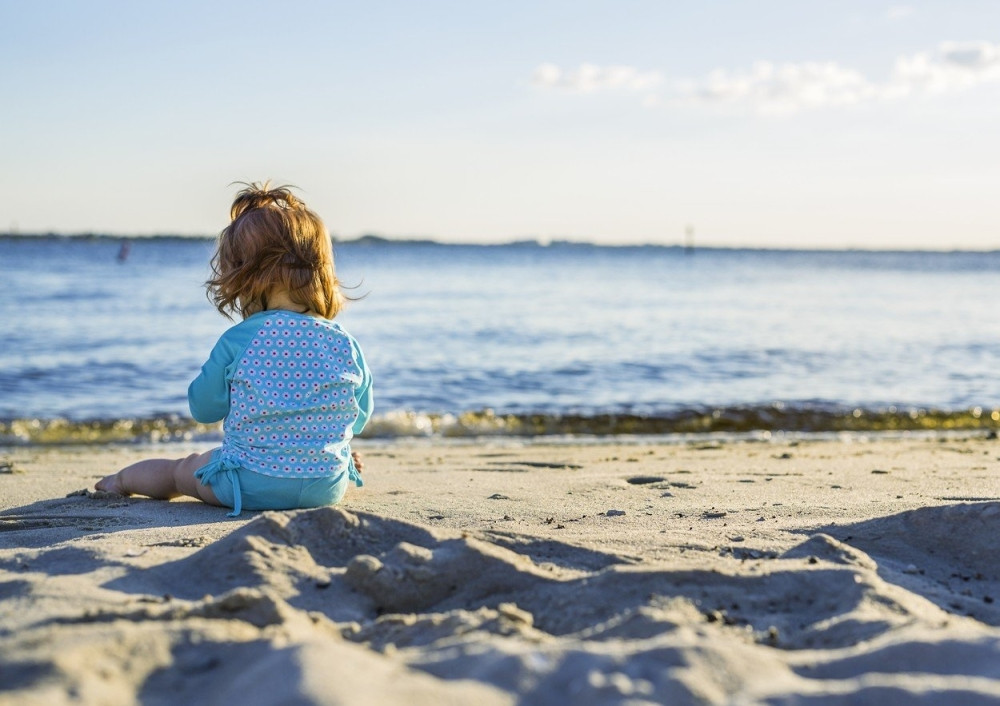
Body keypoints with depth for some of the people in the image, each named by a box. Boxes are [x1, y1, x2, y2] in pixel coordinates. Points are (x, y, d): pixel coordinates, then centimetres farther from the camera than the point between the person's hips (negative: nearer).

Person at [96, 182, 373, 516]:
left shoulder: (237, 342, -15)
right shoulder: (346, 346, -9)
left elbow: (203, 408, -2)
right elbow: (360, 416, 6)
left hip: (249, 487, 0)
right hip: (328, 488, 0)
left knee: (180, 469, 30)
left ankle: (122, 479, 54)